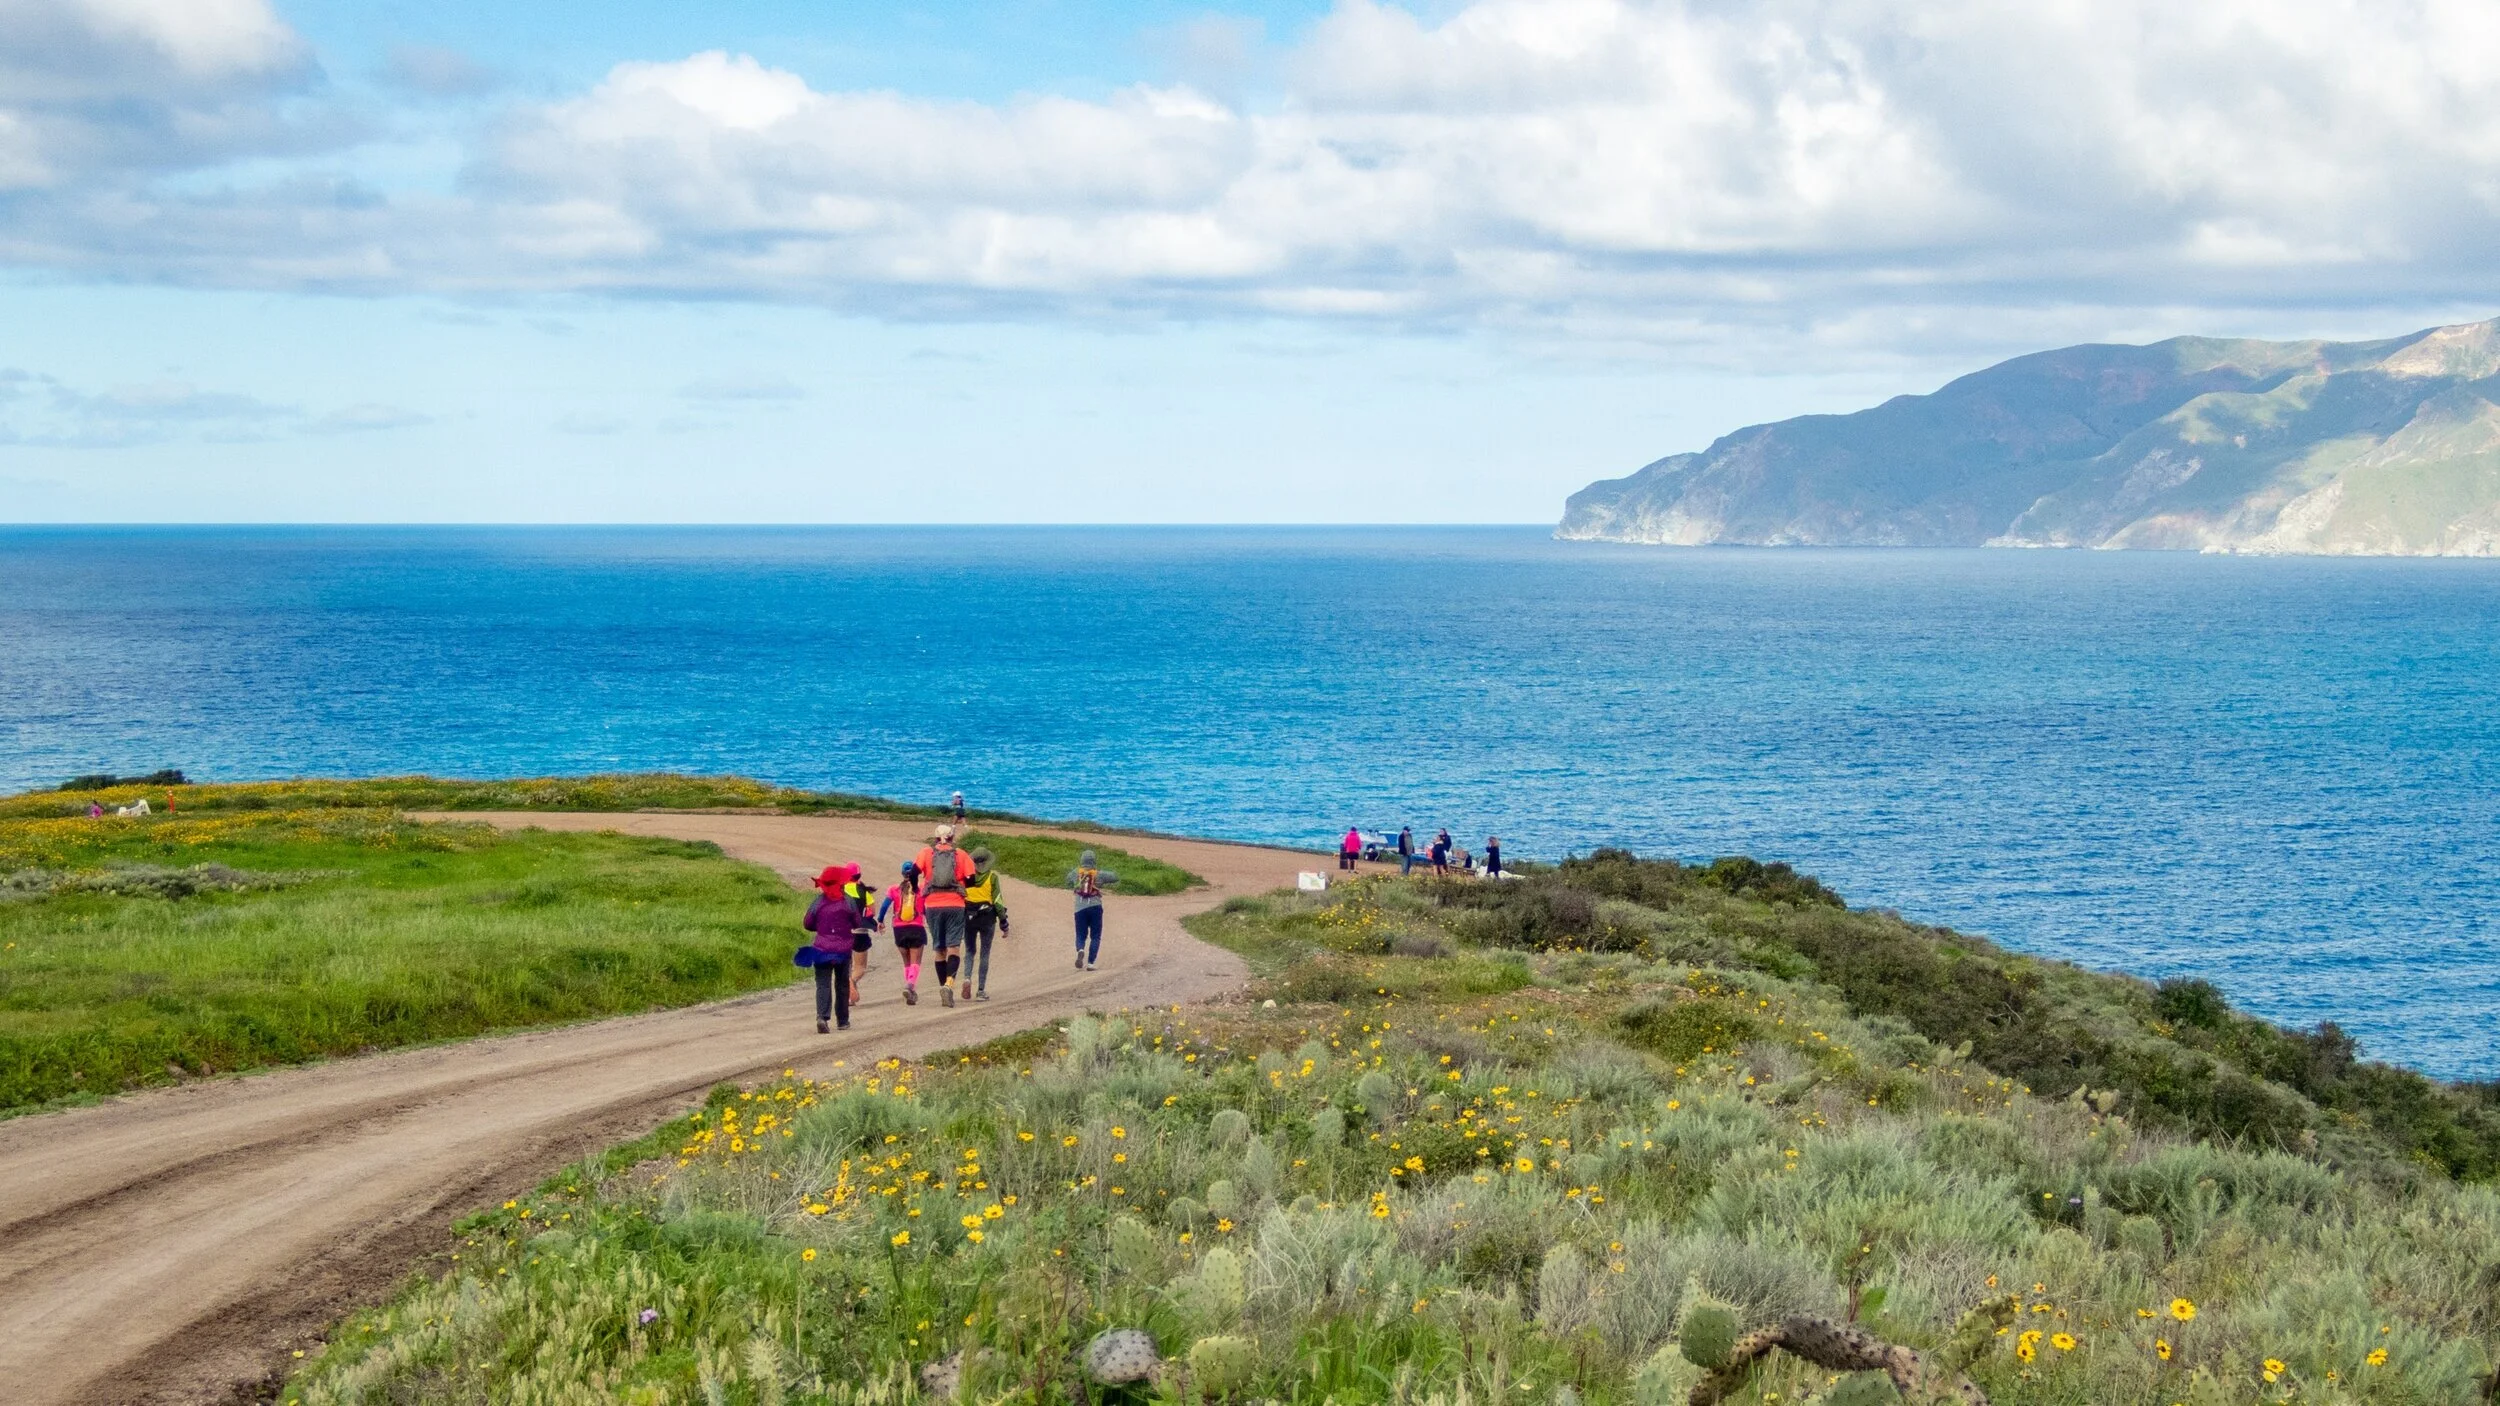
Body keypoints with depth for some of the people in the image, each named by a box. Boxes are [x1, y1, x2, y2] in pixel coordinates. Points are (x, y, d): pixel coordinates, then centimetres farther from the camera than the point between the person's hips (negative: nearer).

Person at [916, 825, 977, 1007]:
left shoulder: (926, 853, 5)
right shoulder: (961, 855, 3)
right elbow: (970, 880, -2)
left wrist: (917, 890, 12)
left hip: (933, 905, 1)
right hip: (955, 906, -1)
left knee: (939, 949, 13)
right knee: (953, 947, -3)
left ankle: (943, 986, 15)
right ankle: (949, 982, -25)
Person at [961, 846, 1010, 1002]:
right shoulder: (992, 876, -3)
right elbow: (998, 901, -5)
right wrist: (1004, 923, 1)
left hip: (968, 917, 2)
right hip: (987, 917, -2)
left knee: (969, 951, 14)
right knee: (984, 954, 5)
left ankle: (967, 978, -12)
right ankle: (981, 990, 4)